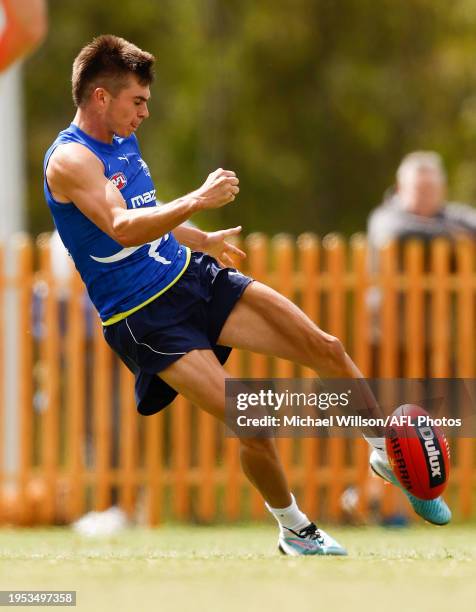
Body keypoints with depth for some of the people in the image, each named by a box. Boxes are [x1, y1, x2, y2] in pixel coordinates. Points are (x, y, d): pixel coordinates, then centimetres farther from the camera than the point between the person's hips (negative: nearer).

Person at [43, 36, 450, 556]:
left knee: (323, 347, -1)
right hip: (143, 318, -8)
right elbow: (122, 228, -33)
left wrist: (203, 240, 41)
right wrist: (198, 199, -40)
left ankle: (388, 453, 19)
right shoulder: (70, 159, -18)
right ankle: (294, 531, 6)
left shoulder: (124, 143, 11)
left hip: (191, 275, 8)